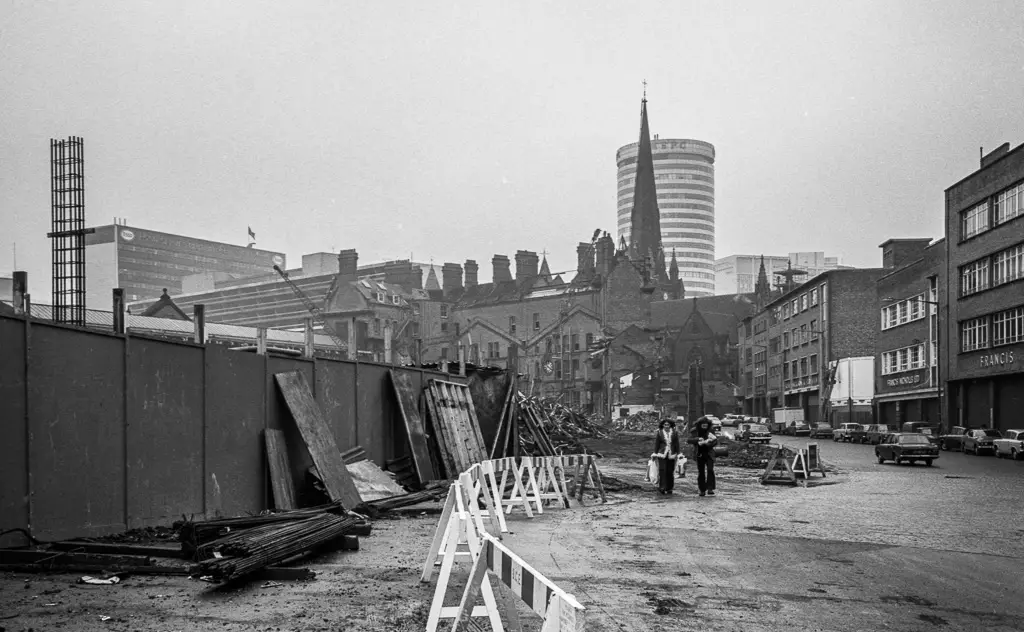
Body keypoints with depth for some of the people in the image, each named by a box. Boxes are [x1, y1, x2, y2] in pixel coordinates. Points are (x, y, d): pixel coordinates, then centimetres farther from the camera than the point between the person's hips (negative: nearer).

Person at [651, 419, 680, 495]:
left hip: (671, 455, 2)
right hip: (662, 454, -1)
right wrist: (655, 453, 3)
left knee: (670, 472, 4)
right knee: (662, 470, -12)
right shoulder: (660, 433, 3)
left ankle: (669, 488, 13)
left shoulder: (674, 433, 5)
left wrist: (677, 453, 2)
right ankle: (661, 488, -12)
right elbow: (657, 444, 5)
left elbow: (677, 444, 6)